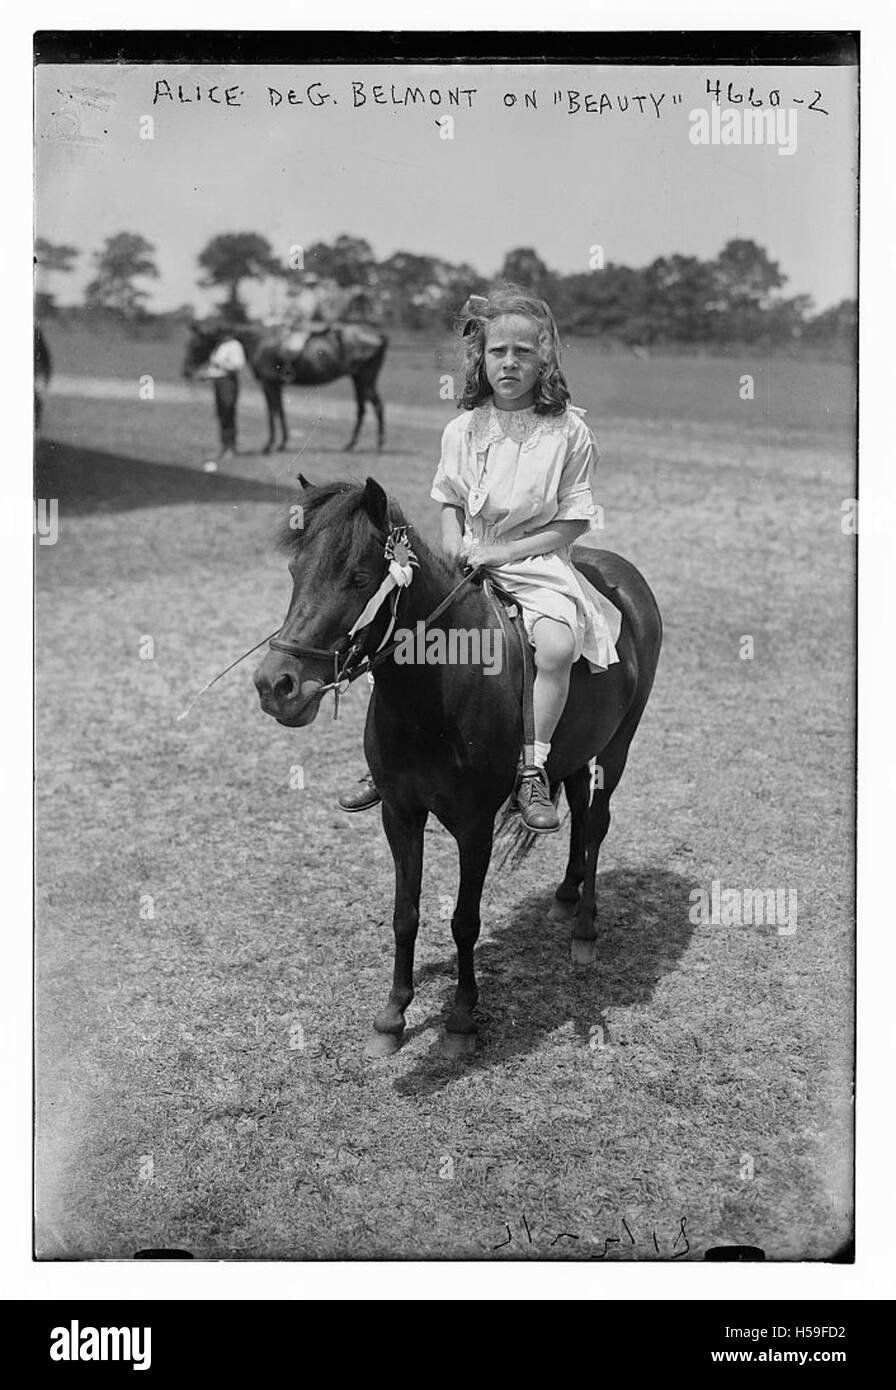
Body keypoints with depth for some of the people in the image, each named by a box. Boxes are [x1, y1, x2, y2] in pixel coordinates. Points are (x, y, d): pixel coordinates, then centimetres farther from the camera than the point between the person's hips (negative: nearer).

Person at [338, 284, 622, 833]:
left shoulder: (569, 431, -6)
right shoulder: (462, 430, 5)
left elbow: (572, 523, -6)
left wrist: (498, 552, -13)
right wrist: (456, 554, -3)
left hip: (538, 564, -3)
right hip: (469, 563, 4)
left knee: (557, 646, -31)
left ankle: (533, 771, -15)